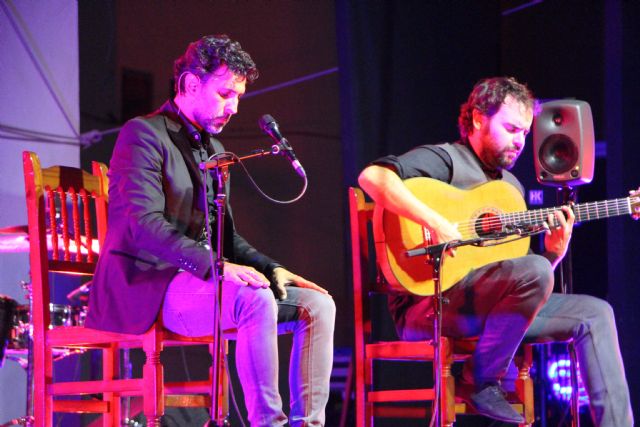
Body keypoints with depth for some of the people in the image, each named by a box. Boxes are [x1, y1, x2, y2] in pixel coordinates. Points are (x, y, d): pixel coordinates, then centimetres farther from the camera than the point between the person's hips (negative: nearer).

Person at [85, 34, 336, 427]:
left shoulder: (215, 151, 22)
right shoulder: (144, 135, -6)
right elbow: (143, 224, -20)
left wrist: (271, 268, 6)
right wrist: (214, 265, -30)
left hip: (205, 280, 9)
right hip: (150, 288, -9)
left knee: (317, 304, -6)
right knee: (256, 301, -34)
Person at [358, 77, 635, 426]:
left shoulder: (511, 187, 23)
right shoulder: (444, 159, -2)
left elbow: (522, 273, 22)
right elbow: (371, 176, -22)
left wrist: (554, 252, 1)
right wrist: (434, 222, -30)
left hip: (499, 309, 8)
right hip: (428, 305, -8)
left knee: (594, 313, -1)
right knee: (534, 271, -31)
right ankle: (481, 382, -15)